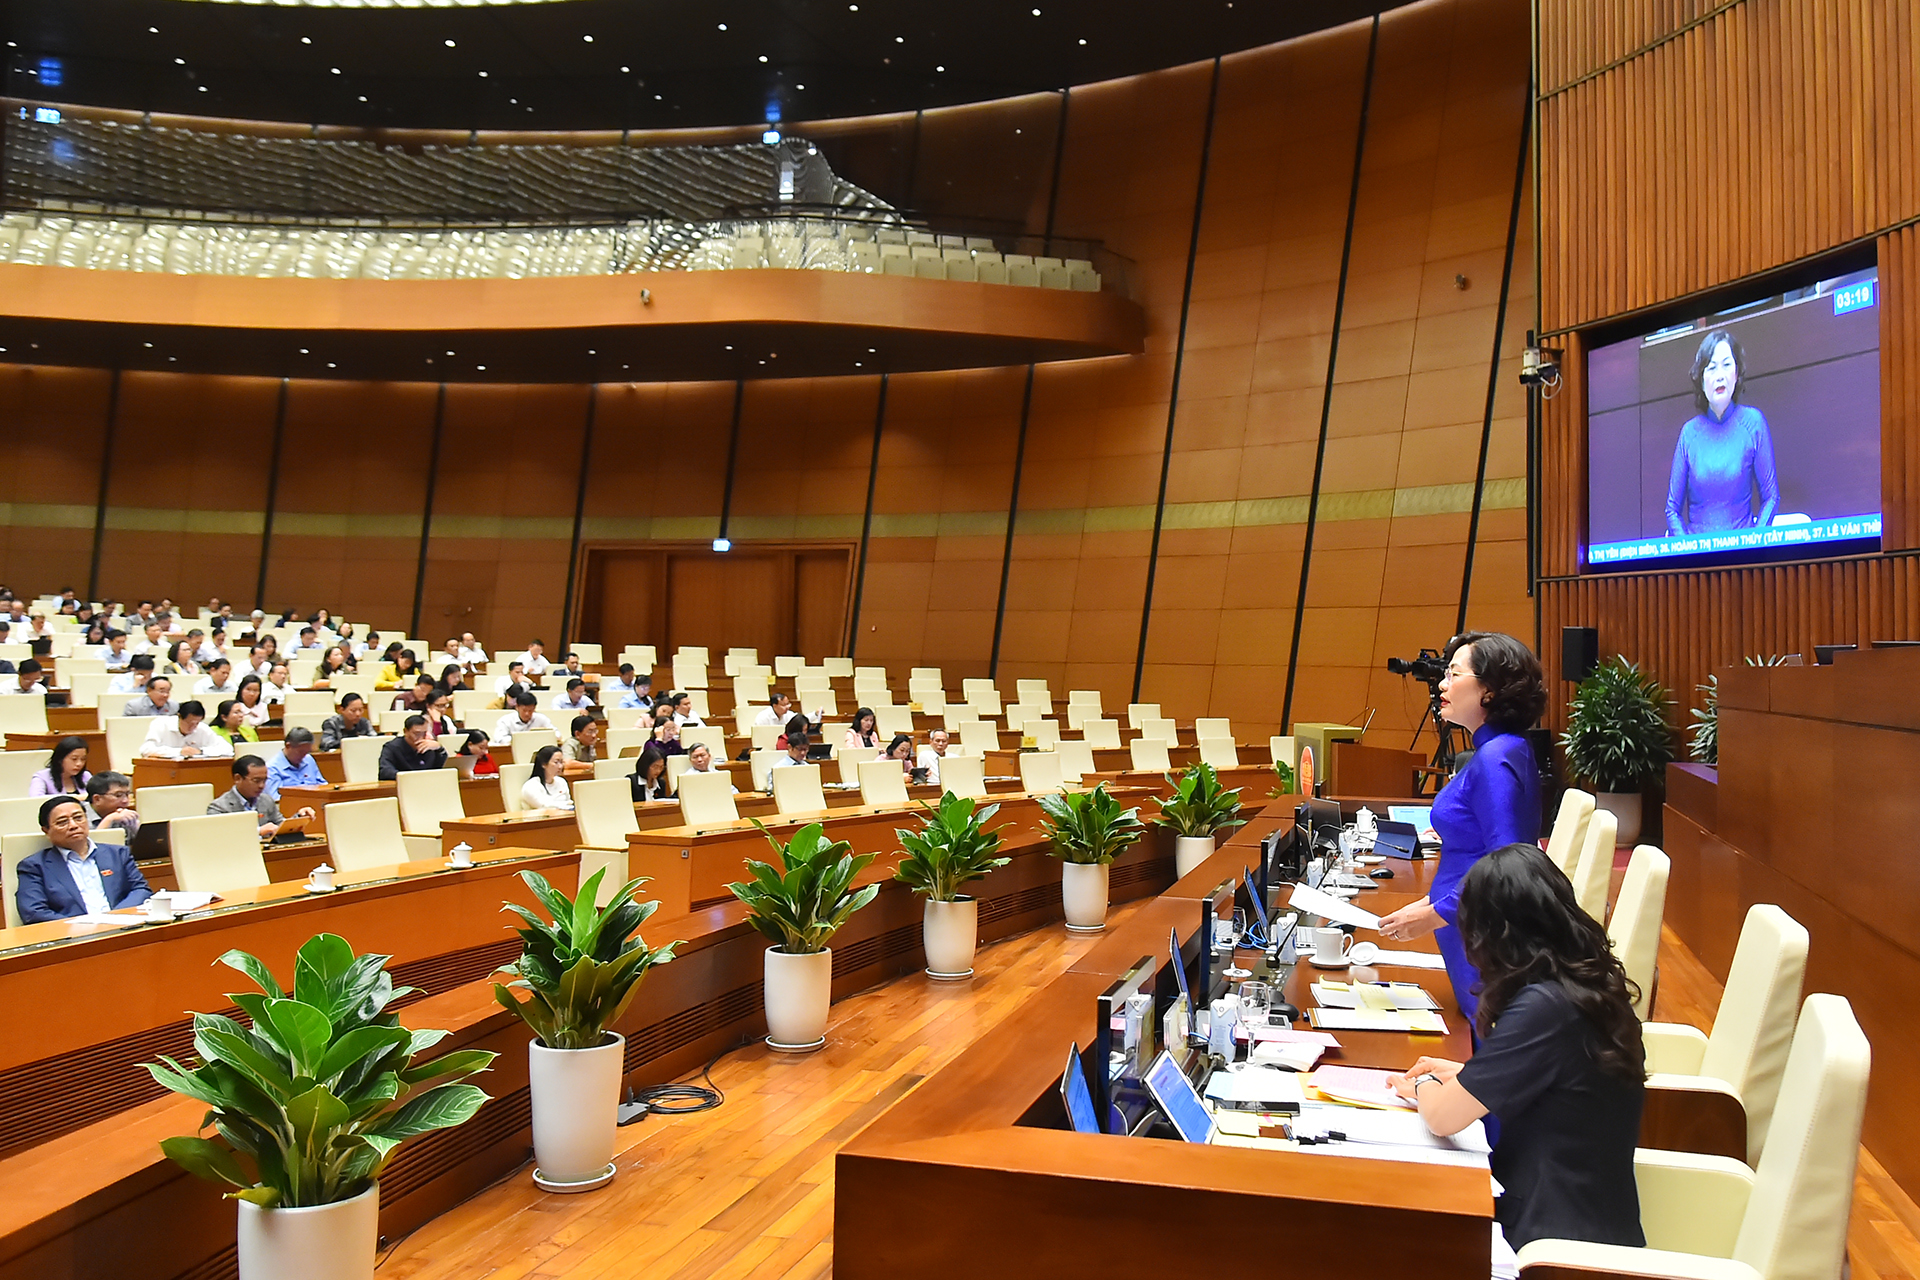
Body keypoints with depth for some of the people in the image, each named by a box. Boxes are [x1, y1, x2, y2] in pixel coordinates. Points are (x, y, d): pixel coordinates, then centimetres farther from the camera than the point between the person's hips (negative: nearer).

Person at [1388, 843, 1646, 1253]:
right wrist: (1463, 1075, 16)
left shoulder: (1542, 1008, -24)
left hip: (1558, 1239, -8)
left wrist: (1424, 1087, 2)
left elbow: (1442, 1117, -18)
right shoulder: (1594, 986, 2)